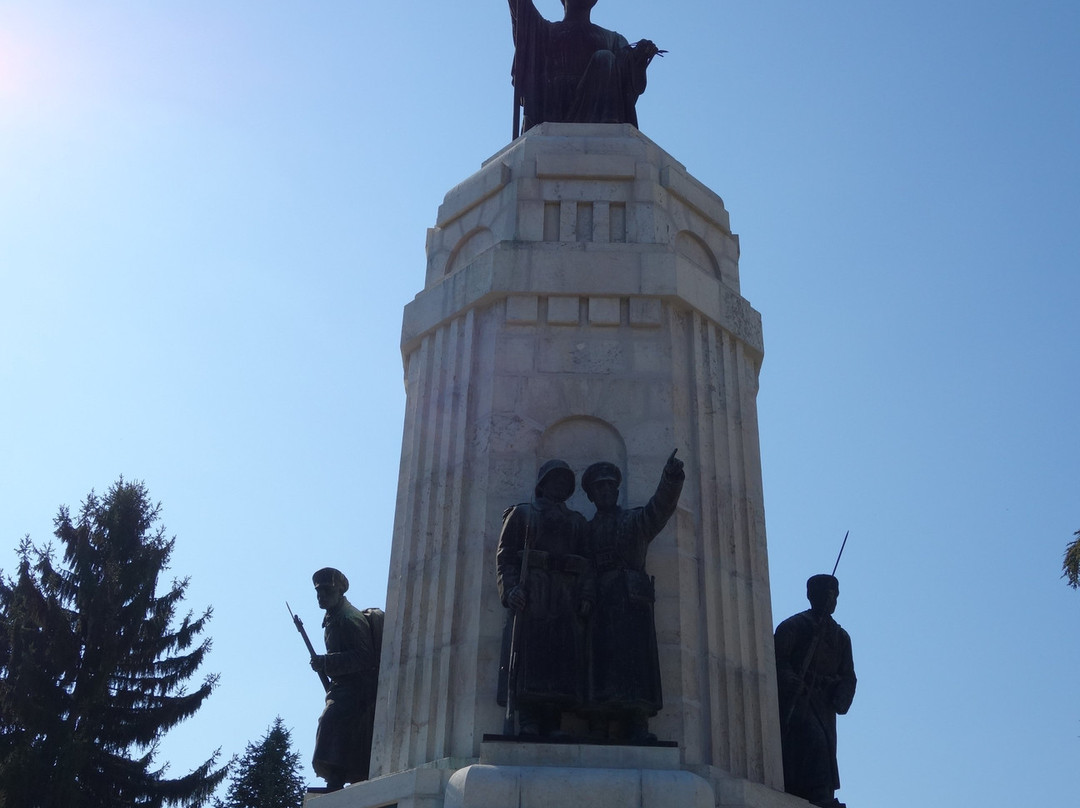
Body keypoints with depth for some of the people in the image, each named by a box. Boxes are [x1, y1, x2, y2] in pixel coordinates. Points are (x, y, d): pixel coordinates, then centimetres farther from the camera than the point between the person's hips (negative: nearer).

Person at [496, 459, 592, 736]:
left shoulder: (577, 521, 25)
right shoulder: (521, 513, 16)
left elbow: (587, 561, 15)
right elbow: (504, 556, 5)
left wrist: (586, 595, -2)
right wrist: (510, 588, -12)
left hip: (567, 597, 3)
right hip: (531, 593, -3)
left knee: (562, 657, -6)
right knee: (528, 656, -12)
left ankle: (553, 723, -6)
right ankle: (527, 721, -15)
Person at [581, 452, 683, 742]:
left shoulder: (635, 520, 17)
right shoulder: (587, 529, 24)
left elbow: (660, 507, -4)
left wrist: (672, 478, -22)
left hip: (630, 598, -2)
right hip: (597, 603, 2)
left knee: (633, 657, -14)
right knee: (599, 661, -7)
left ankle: (637, 726, -20)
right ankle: (599, 729, -11)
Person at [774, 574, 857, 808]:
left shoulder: (841, 636, 21)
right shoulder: (792, 627, 6)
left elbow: (848, 676, 16)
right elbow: (779, 660, -5)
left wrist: (840, 700, -4)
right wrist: (791, 682, -24)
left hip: (823, 704, 6)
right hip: (795, 699, -6)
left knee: (826, 745, -4)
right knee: (814, 739, -24)